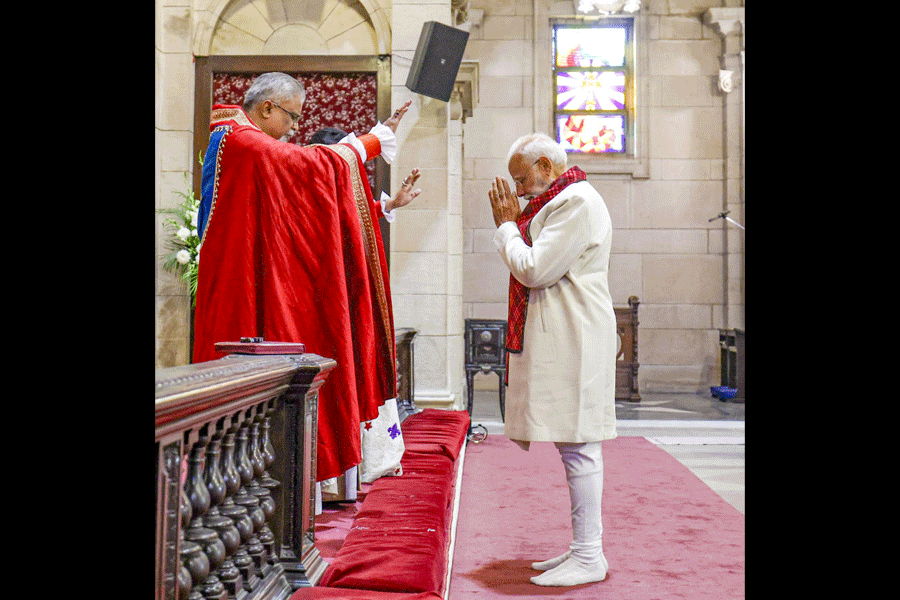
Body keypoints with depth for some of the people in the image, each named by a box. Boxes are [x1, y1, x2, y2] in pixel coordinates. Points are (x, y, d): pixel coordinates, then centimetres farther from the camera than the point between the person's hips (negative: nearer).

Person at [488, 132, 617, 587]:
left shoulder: (576, 201, -12)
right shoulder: (562, 201, 21)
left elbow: (533, 270, -17)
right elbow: (534, 268, 21)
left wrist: (507, 226, -3)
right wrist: (514, 222, 12)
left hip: (573, 340, -11)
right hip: (561, 340, 11)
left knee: (578, 445, -8)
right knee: (575, 444, 12)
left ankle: (588, 556, -1)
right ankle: (585, 546, 19)